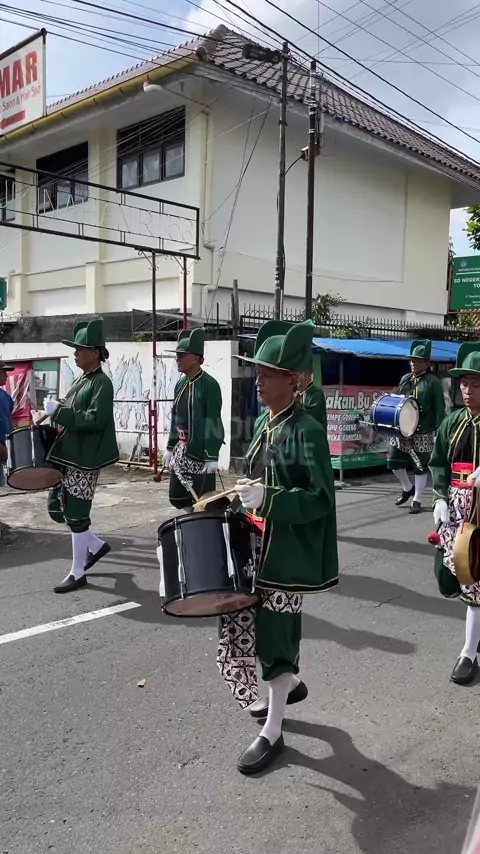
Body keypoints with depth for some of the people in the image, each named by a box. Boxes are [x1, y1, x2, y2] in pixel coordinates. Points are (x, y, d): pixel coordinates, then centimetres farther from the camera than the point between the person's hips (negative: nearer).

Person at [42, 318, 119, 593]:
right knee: (57, 506, 14)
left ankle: (78, 573, 11)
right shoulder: (82, 381, 15)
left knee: (76, 514, -2)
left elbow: (95, 419, -25)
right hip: (68, 456, 10)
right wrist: (55, 415, 8)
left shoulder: (102, 383, -13)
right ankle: (96, 545, 30)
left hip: (86, 460, -10)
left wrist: (59, 412, -23)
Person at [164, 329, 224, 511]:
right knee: (176, 497, 14)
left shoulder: (209, 384, -14)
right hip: (181, 453, 8)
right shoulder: (180, 384, 10)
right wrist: (170, 448, 17)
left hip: (201, 454, -8)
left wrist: (212, 457, -18)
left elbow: (213, 423, -16)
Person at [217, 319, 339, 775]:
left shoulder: (307, 431, -17)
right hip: (255, 547, 8)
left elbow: (321, 499, -20)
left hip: (287, 554, -8)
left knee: (275, 635, 3)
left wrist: (267, 499, -29)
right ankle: (289, 683, 44)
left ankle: (272, 732, 22)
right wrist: (246, 498, 5)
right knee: (248, 625, 17)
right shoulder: (262, 423, 7)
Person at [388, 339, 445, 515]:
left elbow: (440, 408, -7)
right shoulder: (405, 379, 10)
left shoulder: (433, 382, -6)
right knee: (394, 461, 8)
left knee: (420, 467, 3)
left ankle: (417, 501, 15)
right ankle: (407, 488, 31)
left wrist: (439, 432, -12)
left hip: (423, 433, -5)